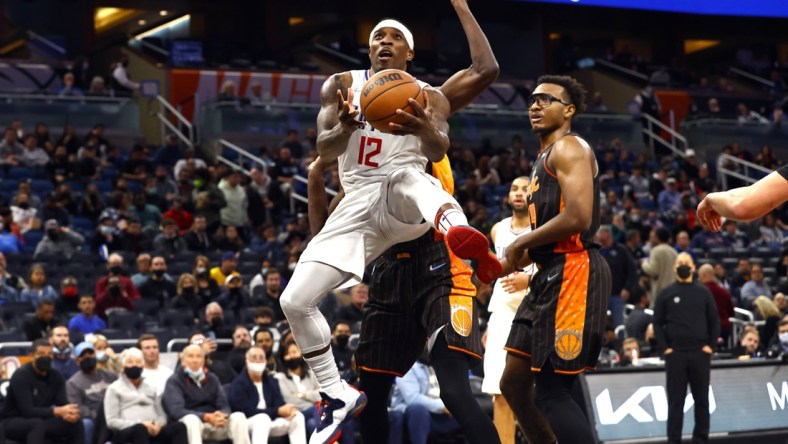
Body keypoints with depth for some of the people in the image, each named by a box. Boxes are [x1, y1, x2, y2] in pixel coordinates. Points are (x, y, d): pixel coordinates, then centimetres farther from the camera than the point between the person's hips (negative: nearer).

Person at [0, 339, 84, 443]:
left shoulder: (56, 377, 1)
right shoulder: (21, 376, -19)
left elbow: (63, 404, -9)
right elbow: (28, 411, -28)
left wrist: (69, 413, -34)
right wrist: (58, 411, -36)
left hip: (40, 421, 7)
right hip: (12, 422, -7)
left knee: (76, 423, -14)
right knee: (38, 424, -38)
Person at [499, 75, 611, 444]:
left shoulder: (569, 148, -8)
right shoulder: (545, 157, 23)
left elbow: (578, 217, -21)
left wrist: (521, 245, -10)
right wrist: (512, 262, 13)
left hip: (574, 272, -10)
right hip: (552, 276, 10)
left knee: (553, 392, -11)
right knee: (514, 383, 12)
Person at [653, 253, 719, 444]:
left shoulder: (703, 292, 8)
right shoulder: (666, 294, 4)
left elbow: (714, 321, 9)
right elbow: (657, 323, 4)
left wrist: (711, 345, -2)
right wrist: (664, 348, -6)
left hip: (700, 353, 1)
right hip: (675, 354, -1)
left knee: (702, 399, 6)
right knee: (676, 400, 1)